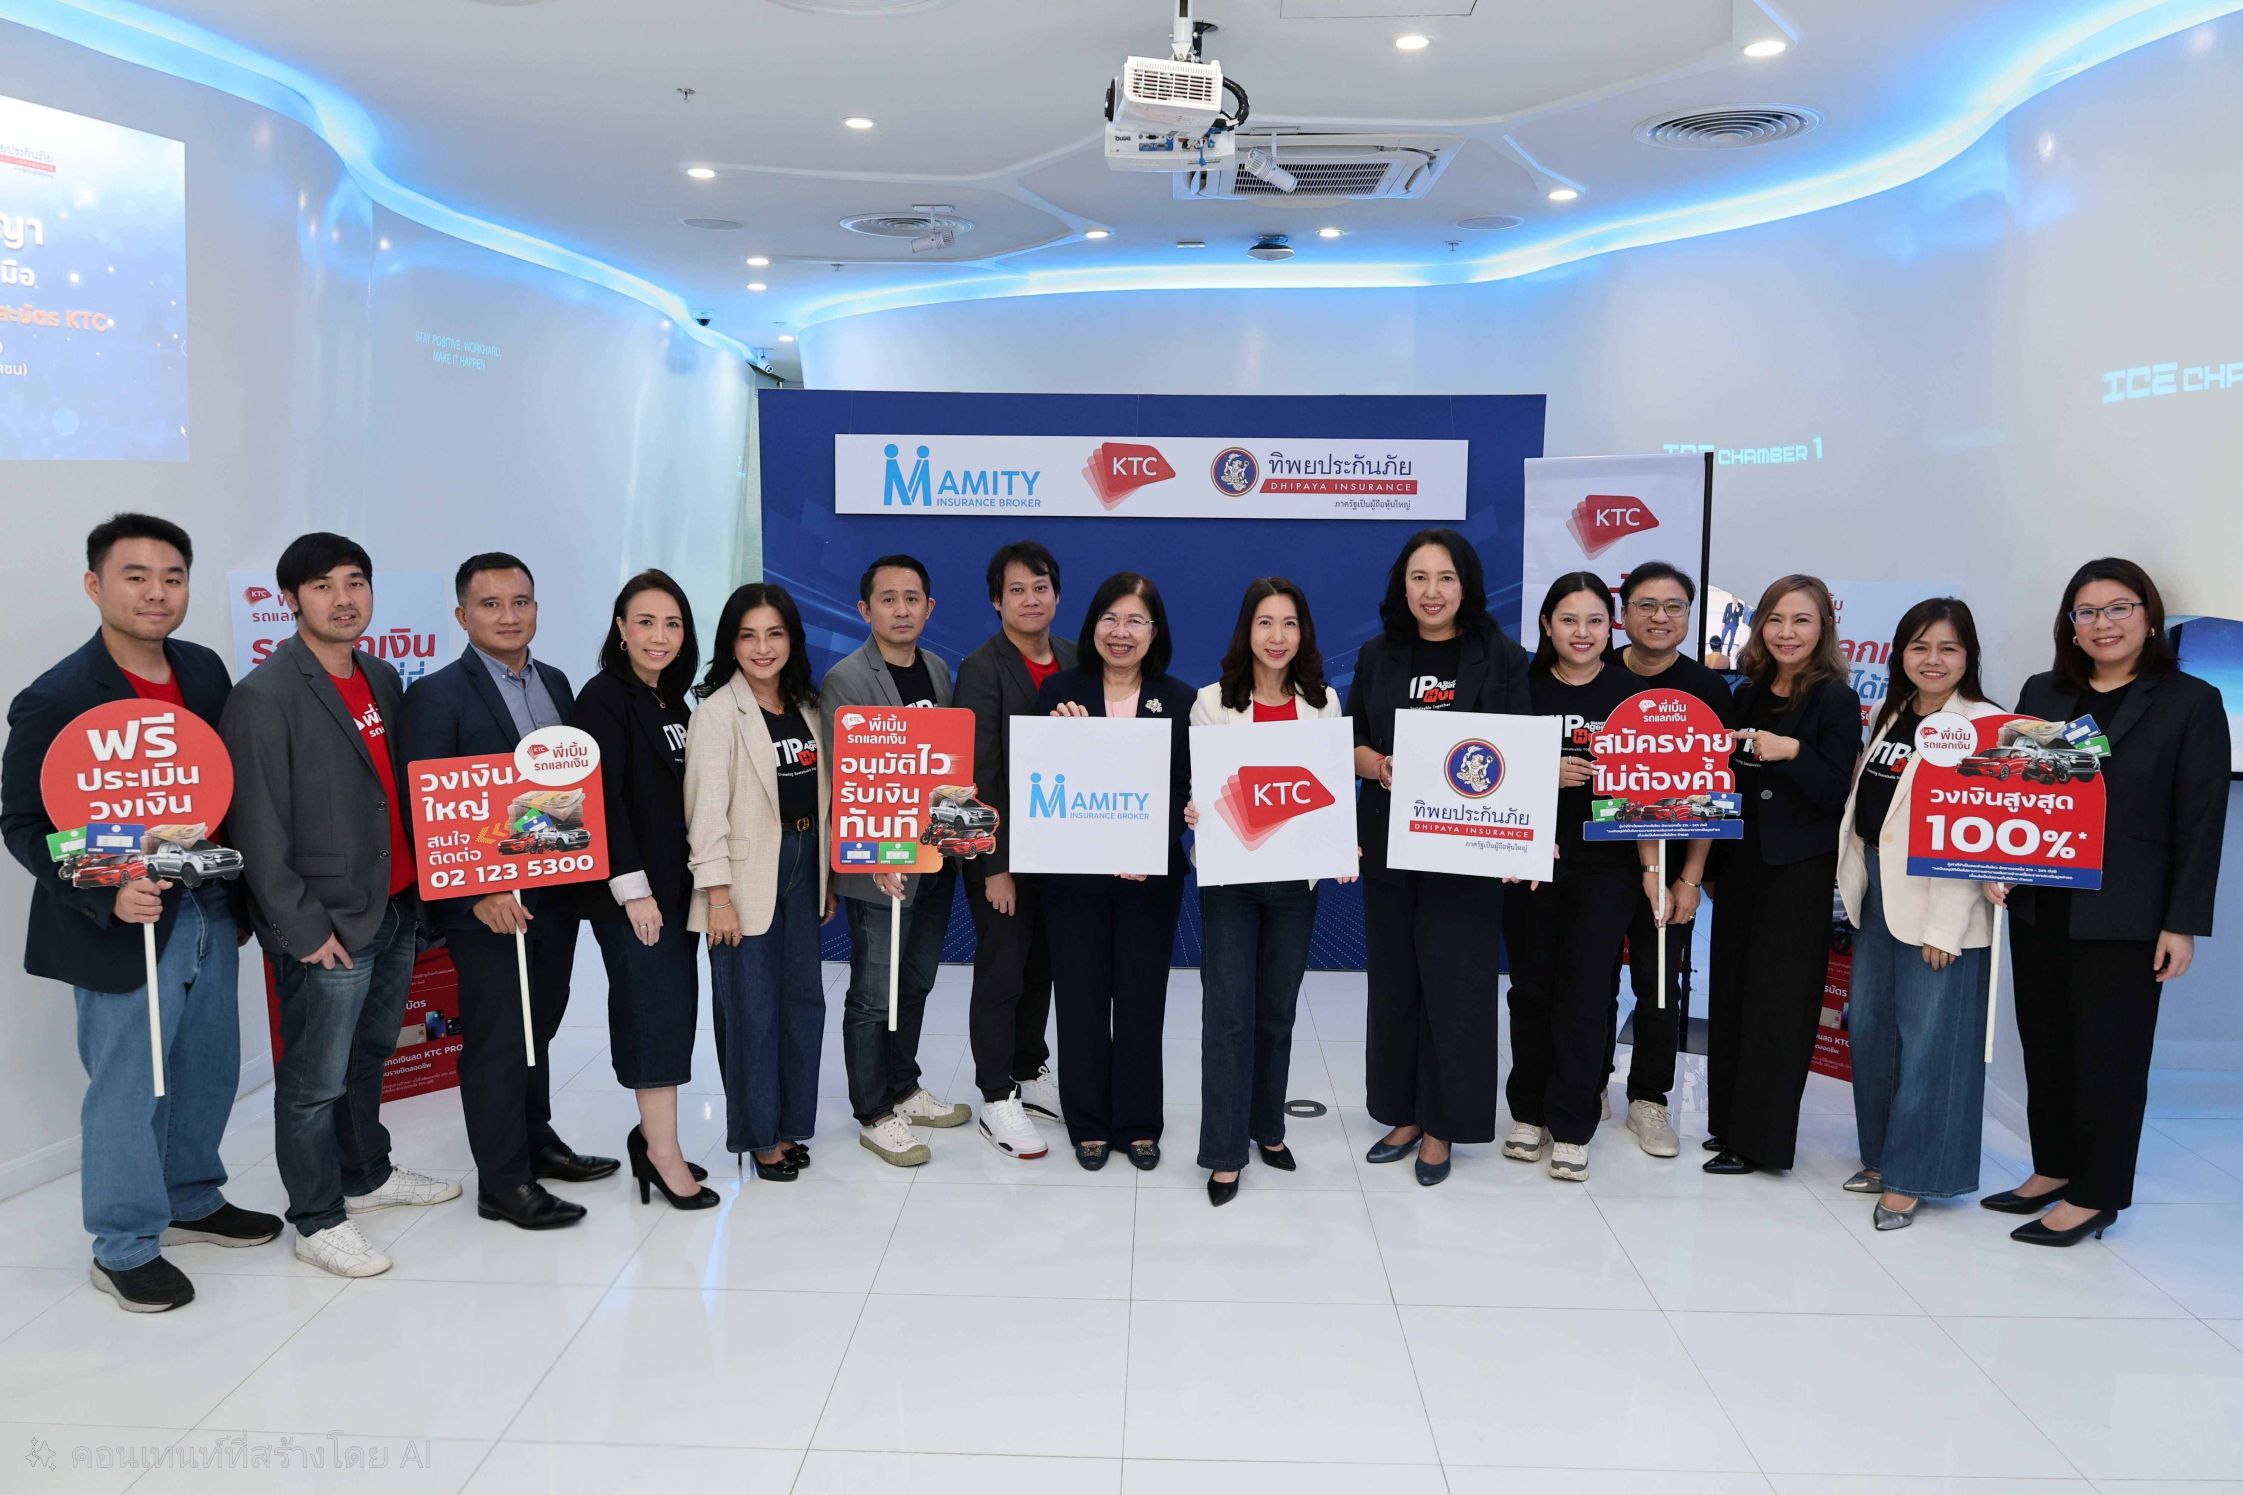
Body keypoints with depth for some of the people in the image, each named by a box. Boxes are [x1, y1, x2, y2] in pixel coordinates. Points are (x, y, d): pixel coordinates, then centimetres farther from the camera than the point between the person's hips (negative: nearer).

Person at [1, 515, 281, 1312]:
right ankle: (124, 1249, 21)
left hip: (208, 912, 6)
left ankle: (192, 1201, 39)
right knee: (129, 1087, 4)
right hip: (126, 926, -6)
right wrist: (108, 896, -25)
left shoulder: (205, 671, 4)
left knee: (209, 1069, 18)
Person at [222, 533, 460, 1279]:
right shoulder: (265, 697, -13)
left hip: (396, 909, 7)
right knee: (316, 1080, 2)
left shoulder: (382, 679, 10)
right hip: (328, 926, -7)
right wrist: (302, 927, -14)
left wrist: (420, 888, 11)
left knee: (370, 1056, 21)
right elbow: (257, 827, -14)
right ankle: (317, 1220, 16)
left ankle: (367, 1174, 37)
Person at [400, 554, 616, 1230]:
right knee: (495, 1040, 3)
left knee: (538, 1025, 19)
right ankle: (504, 1182, 13)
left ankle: (535, 1140, 35)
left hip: (556, 891, 7)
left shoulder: (555, 684, 10)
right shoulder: (437, 695, -11)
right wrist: (480, 894, -20)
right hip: (488, 904, -6)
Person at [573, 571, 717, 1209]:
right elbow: (603, 797, -16)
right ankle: (663, 1154, 3)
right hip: (632, 888, -8)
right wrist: (632, 887, -19)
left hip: (677, 882, 8)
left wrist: (700, 879, 12)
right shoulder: (605, 698, -10)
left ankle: (653, 1135, 20)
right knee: (656, 1009, -5)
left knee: (674, 1008, 9)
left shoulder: (672, 702, 13)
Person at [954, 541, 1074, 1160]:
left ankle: (1030, 1073, 33)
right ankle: (997, 1099, 15)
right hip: (1001, 849, -6)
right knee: (1001, 972, 3)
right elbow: (981, 775, -15)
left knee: (1041, 966, 17)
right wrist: (996, 866, -17)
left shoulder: (1074, 660, 6)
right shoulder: (982, 669, -12)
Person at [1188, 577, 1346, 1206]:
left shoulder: (1323, 702, 4)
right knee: (1229, 1010, -3)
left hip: (1295, 876, 2)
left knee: (1278, 1008, 13)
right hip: (1229, 874, -2)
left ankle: (1267, 1126, 30)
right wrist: (1193, 814, -21)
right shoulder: (1212, 701, -2)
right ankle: (1224, 1152, 5)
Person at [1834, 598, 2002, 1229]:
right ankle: (1880, 1154, 29)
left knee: (1928, 1041, -1)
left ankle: (1909, 1176, 10)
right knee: (1868, 1028, 14)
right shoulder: (1892, 715, 13)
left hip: (1939, 904, -8)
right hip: (1877, 893, 8)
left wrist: (1945, 927, -19)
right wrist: (1858, 885, 10)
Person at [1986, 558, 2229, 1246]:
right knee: (2045, 1047, 13)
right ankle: (2053, 1169, 28)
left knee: (2108, 1055, 4)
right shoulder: (2041, 693, 7)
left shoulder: (2191, 703, -4)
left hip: (2124, 918, -4)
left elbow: (2201, 822, -5)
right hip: (2039, 906, 4)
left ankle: (2095, 1196, 17)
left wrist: (2183, 923, -9)